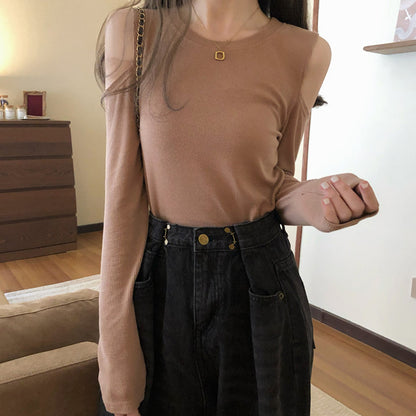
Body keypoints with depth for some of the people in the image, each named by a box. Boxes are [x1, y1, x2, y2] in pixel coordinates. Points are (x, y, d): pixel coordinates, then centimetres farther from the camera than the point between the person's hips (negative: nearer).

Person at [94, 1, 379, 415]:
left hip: (258, 282, 1)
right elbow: (123, 193, -10)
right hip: (159, 280, 0)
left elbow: (275, 182, 5)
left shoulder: (307, 52, -7)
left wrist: (310, 200, -19)